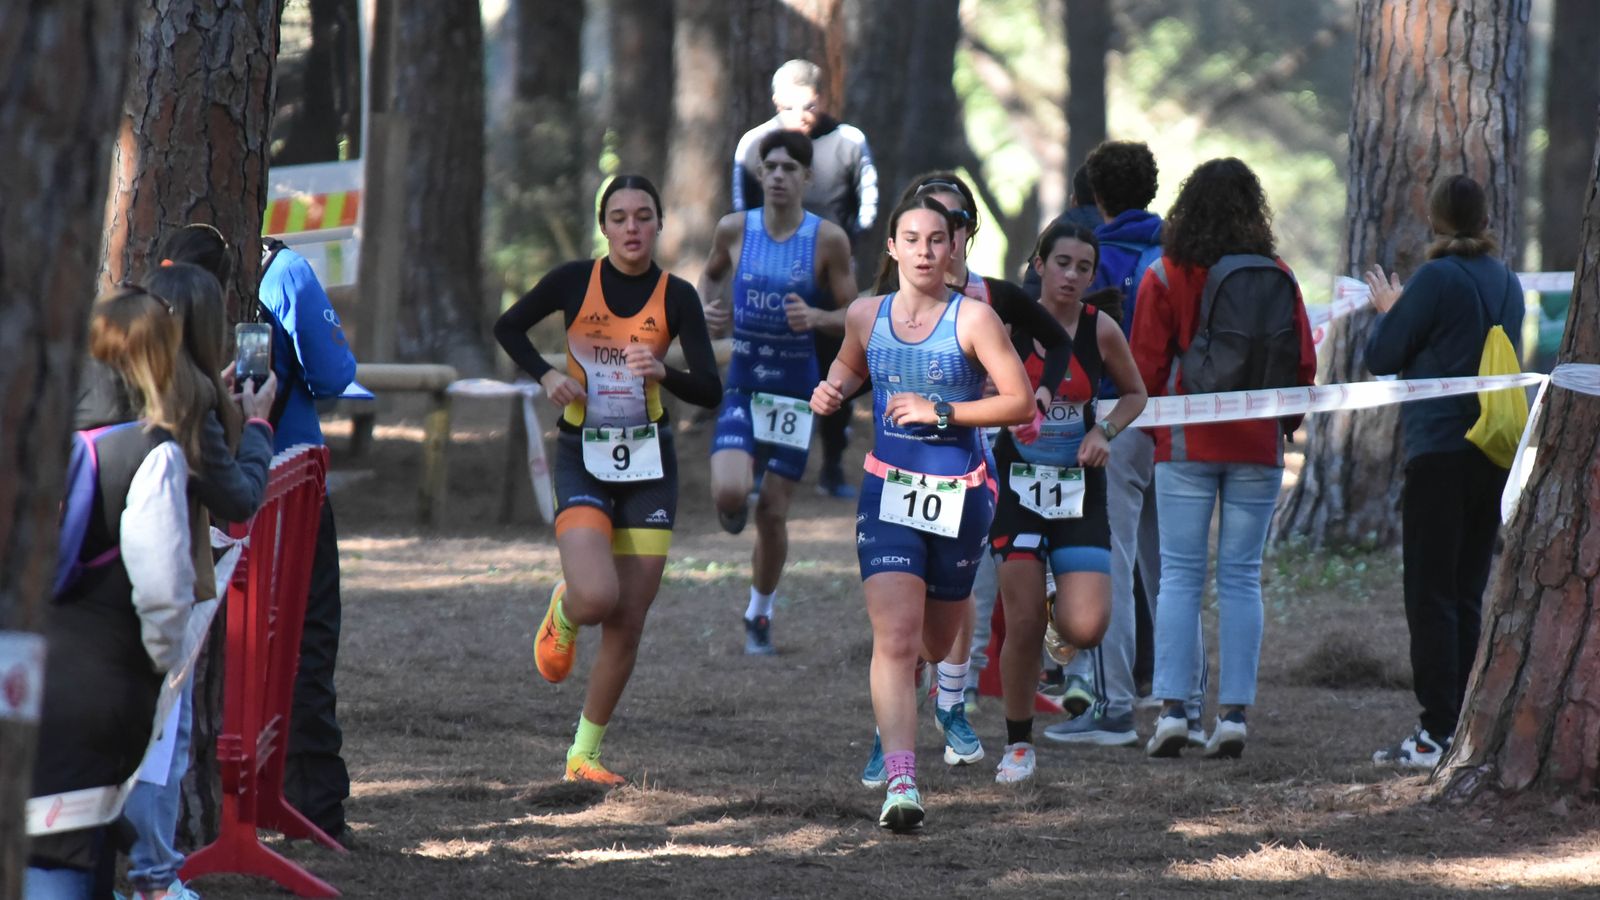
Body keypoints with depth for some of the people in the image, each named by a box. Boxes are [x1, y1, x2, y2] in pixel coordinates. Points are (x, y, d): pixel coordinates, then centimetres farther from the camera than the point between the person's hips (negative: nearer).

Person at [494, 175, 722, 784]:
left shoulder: (677, 297, -2)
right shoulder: (574, 281, -4)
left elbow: (711, 391, -6)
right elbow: (508, 328, 11)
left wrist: (661, 372, -25)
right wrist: (546, 375, -6)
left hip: (649, 464, 2)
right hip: (583, 459, -2)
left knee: (627, 624, 1)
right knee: (596, 597, -24)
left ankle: (584, 755, 15)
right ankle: (562, 611, 15)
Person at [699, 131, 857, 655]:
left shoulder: (828, 239, -7)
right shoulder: (735, 229, -2)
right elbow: (712, 272, 20)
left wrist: (815, 317, -22)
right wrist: (708, 308, 0)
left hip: (796, 389, -1)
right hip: (743, 382, 1)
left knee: (773, 514, 3)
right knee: (729, 494, -21)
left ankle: (759, 613, 26)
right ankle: (736, 508, 19)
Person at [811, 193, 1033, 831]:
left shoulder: (973, 319, -9)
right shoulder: (866, 315, 2)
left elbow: (1020, 402, -10)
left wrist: (941, 412, -16)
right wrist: (832, 390, 2)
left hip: (959, 496, -1)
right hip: (887, 492, 1)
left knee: (937, 641, 17)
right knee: (895, 637, -17)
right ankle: (901, 784, -22)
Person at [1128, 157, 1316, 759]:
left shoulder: (1165, 278, -4)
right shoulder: (1278, 279, 0)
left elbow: (1145, 365, -3)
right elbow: (1303, 364, 3)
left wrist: (1152, 426, 13)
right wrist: (1283, 424, 19)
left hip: (1186, 442, -1)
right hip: (1257, 445, 1)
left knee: (1180, 575, 2)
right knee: (1241, 578, 4)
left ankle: (1173, 708, -6)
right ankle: (1234, 713, -1)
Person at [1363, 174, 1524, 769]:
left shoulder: (1437, 279, -11)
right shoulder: (1507, 283, 9)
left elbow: (1381, 357, -7)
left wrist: (1388, 310, 15)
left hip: (1440, 450, -7)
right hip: (1494, 453, 7)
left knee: (1431, 597, -4)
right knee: (1468, 596, 12)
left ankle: (1438, 732, -9)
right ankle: (1468, 728, 12)